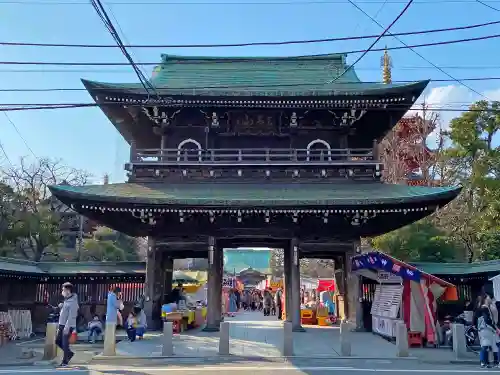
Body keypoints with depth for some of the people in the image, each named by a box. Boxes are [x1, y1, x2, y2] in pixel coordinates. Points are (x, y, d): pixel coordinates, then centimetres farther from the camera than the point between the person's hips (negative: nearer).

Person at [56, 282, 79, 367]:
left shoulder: (73, 301, -16)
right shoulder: (66, 300, 12)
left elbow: (72, 315, -22)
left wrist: (67, 327, -26)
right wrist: (61, 306, 5)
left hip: (68, 326, -9)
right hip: (62, 325, 9)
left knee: (65, 343, -4)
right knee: (58, 341, 13)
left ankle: (65, 361, 6)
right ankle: (69, 353, 26)